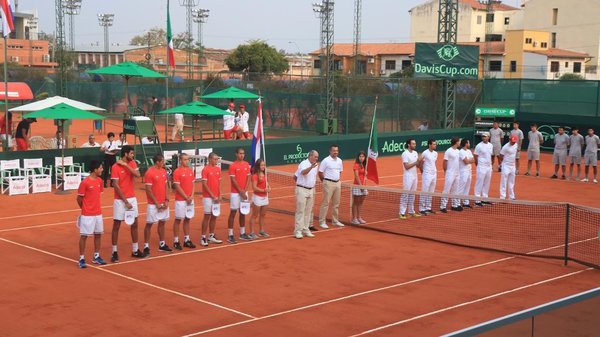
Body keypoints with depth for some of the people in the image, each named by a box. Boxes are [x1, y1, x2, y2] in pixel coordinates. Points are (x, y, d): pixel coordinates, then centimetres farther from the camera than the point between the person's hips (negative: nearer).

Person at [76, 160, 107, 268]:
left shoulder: (100, 181, 4)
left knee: (98, 234, 12)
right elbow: (79, 199, -7)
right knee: (84, 235, 1)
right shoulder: (85, 182, -16)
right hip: (87, 215, -7)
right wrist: (85, 208, 5)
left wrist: (95, 207, 10)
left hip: (98, 213, 7)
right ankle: (82, 259, 8)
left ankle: (96, 257, 24)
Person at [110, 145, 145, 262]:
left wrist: (126, 165, -18)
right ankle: (114, 252, 6)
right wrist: (125, 201, -16)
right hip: (120, 200, -6)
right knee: (116, 226, 0)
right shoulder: (115, 167, -13)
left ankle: (135, 250, 20)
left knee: (134, 224, 10)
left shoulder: (132, 163, 5)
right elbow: (116, 186, -15)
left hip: (132, 198, 6)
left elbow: (138, 175, -12)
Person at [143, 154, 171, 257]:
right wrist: (156, 203, -15)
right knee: (149, 224, -1)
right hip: (153, 204, -7)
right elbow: (148, 190, -15)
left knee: (162, 222, 13)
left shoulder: (163, 171, 7)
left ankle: (162, 244, 24)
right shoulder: (150, 173, -15)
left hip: (163, 203, 7)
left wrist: (166, 200, 2)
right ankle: (146, 246, 4)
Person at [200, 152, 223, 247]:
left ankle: (211, 236, 19)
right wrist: (213, 196, -14)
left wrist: (219, 195, 4)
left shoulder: (218, 169, 9)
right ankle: (203, 238, 4)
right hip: (208, 197, -6)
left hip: (216, 198, 6)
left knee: (214, 217, 10)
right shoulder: (206, 170, -10)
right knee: (207, 217, -3)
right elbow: (204, 184, -13)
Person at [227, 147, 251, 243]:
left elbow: (248, 177, 6)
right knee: (233, 213, -2)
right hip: (235, 193, -5)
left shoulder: (247, 164, 7)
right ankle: (230, 235, 1)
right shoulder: (232, 166, -9)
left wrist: (245, 190, -6)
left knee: (243, 213, 11)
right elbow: (233, 180, -13)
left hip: (244, 193, 5)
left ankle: (242, 234, 20)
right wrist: (240, 192, -14)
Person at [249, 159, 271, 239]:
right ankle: (251, 233, 5)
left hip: (265, 197, 8)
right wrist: (264, 190, -27)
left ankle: (261, 231, 26)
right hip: (257, 197, -7)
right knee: (254, 216, -1)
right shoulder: (255, 176, -15)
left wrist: (268, 188, 0)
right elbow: (254, 188, -20)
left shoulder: (264, 174, 8)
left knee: (263, 215, 15)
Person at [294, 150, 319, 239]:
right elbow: (303, 172, -34)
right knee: (300, 211, -6)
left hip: (311, 190, 8)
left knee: (308, 211, 10)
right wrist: (311, 167, -49)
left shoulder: (315, 165, 11)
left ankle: (306, 230, 16)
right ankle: (298, 231, -4)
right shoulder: (303, 163, -13)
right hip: (302, 190, -8)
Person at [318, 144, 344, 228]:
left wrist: (338, 179, 13)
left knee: (336, 203, 11)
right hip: (328, 183, -6)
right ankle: (322, 222, -1)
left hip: (337, 183, 6)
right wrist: (325, 182, 2)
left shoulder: (339, 161, 9)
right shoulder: (326, 161, -9)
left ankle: (335, 221, 21)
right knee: (325, 203, -5)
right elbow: (320, 172, -5)